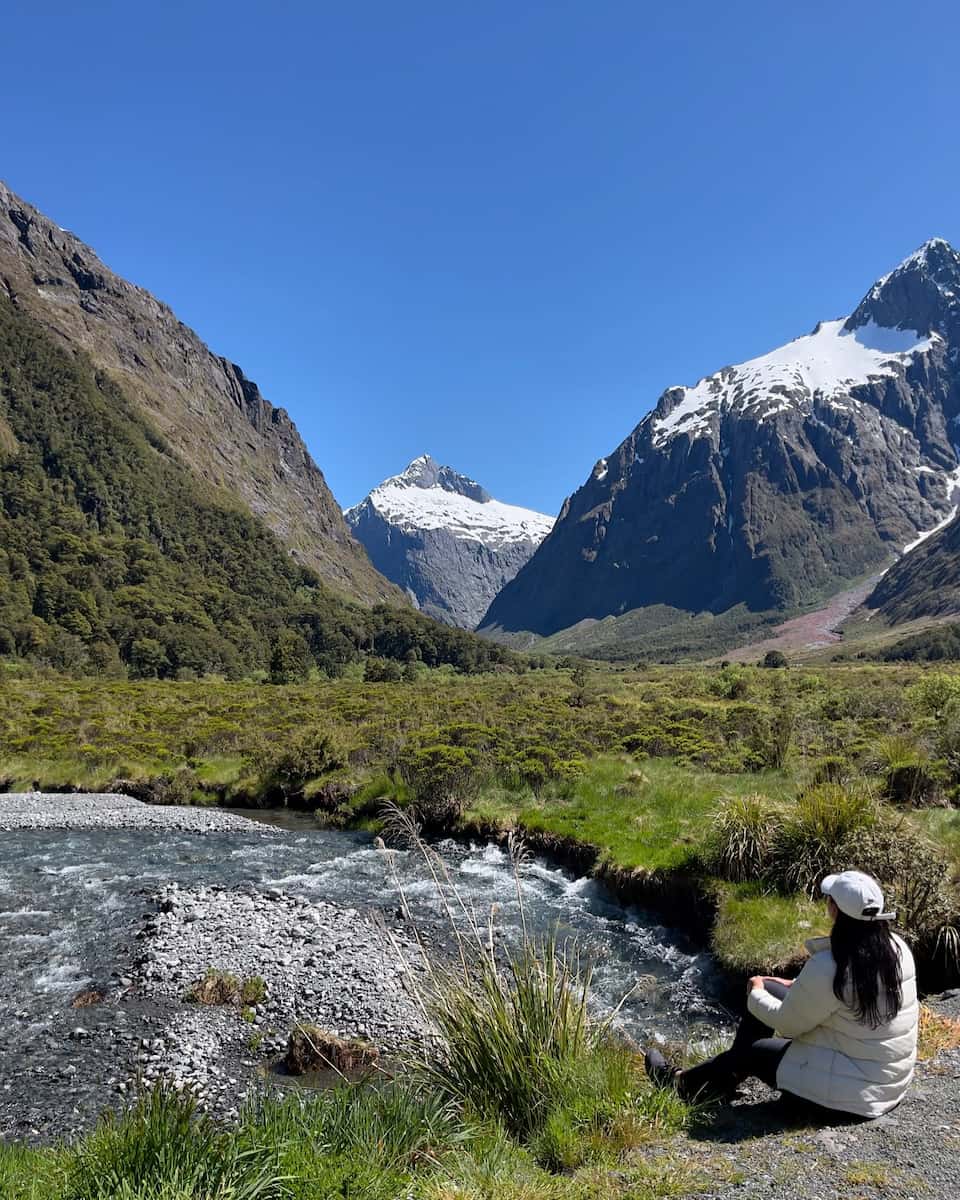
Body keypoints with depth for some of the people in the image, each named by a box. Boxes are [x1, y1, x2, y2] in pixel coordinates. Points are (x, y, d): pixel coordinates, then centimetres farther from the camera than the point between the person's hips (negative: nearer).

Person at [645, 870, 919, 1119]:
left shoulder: (828, 967, -31)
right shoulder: (897, 947, -7)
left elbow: (788, 1024, -16)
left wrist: (756, 995, 3)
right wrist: (797, 986, 13)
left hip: (857, 1089, -8)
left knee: (752, 1051, 11)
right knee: (769, 990, 13)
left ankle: (683, 1083, 36)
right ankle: (727, 1077, 30)